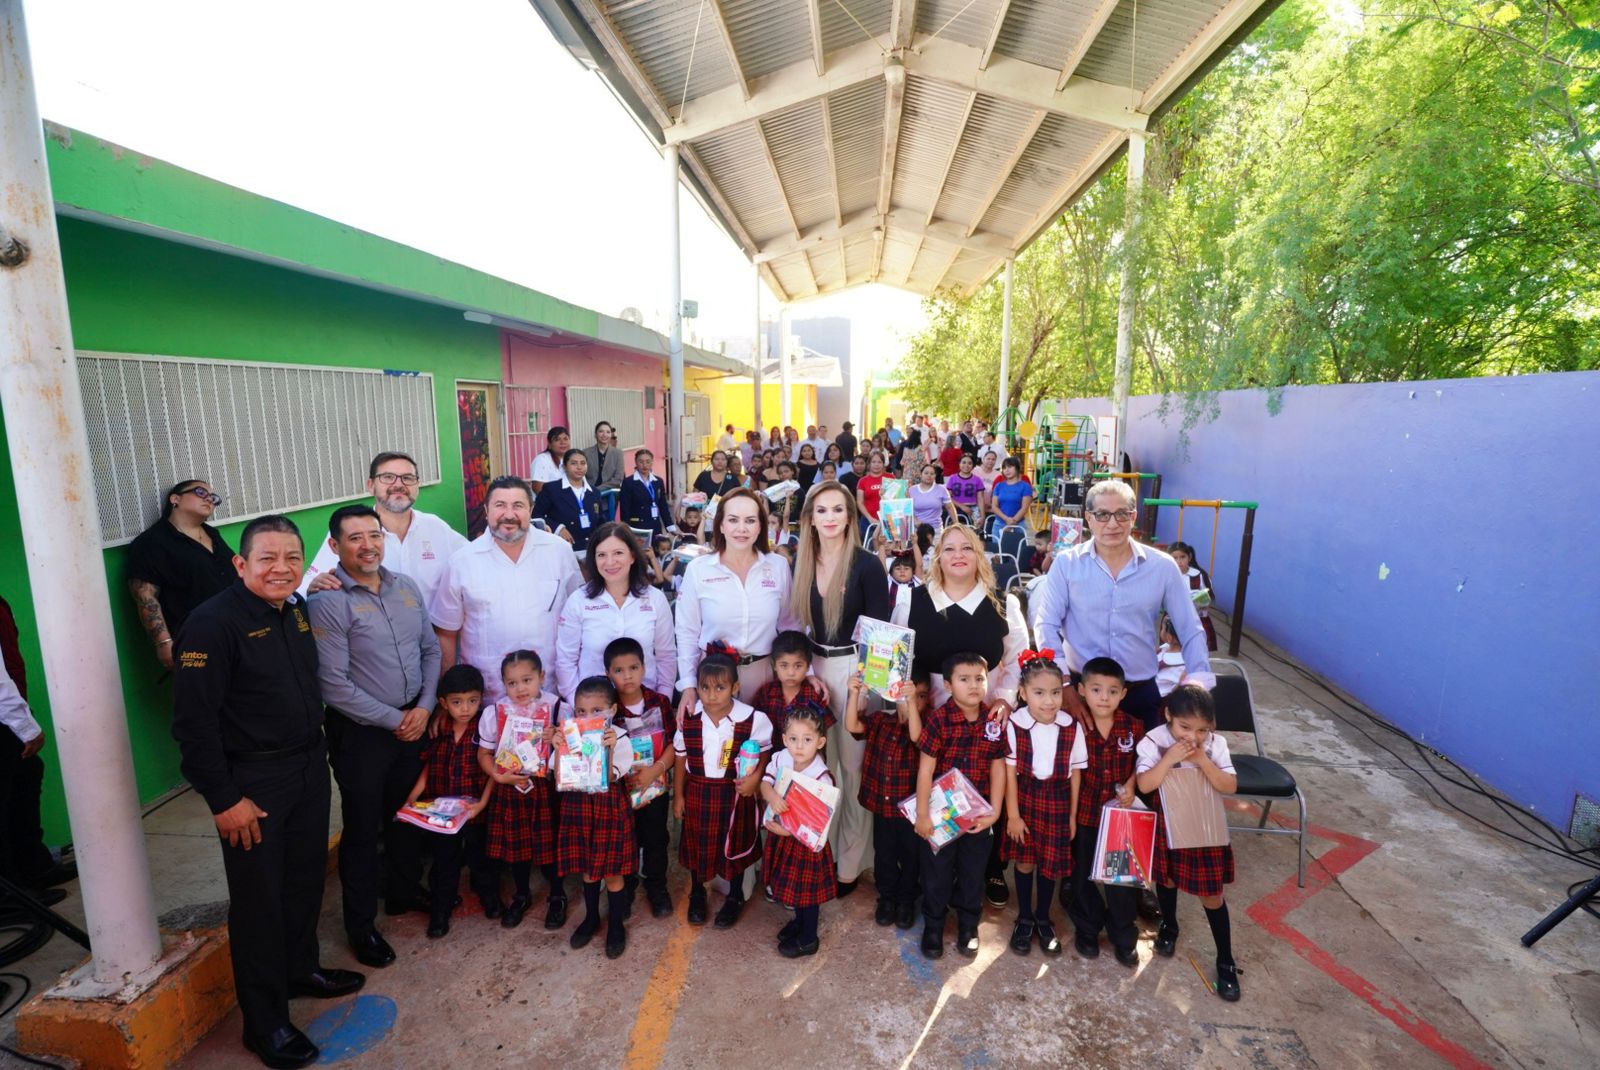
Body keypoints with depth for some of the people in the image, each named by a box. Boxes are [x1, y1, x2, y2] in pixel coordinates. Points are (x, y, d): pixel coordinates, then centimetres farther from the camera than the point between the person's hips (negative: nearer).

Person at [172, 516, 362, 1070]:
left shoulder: (297, 609, 3)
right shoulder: (213, 622, -18)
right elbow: (194, 722, -18)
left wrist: (317, 753, 14)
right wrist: (224, 800, -16)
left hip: (309, 768, 7)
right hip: (252, 783, -6)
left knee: (306, 876, 20)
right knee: (258, 899, 7)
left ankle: (301, 968, 42)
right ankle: (265, 1024, 24)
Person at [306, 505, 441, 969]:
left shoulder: (406, 587, 2)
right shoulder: (327, 602, -16)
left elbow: (431, 650, 7)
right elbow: (334, 685, -18)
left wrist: (424, 708, -4)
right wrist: (393, 720, -14)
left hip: (413, 722, 6)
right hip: (360, 732, -5)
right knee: (363, 828, 10)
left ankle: (404, 891, 44)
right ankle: (361, 925, 30)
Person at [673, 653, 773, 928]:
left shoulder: (753, 719, -20)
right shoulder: (687, 718, -12)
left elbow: (764, 754, -5)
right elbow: (681, 759, 0)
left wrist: (755, 777, -21)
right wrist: (678, 795, 6)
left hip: (735, 794, -1)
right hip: (698, 792, 2)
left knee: (735, 846, 17)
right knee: (697, 844, 20)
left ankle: (734, 898, 44)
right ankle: (697, 894, 47)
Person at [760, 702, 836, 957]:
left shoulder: (821, 778, -28)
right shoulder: (780, 758, -14)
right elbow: (765, 783, -11)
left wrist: (789, 830, -29)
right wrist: (772, 796, -33)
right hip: (781, 832, 6)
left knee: (806, 888, 13)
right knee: (790, 882, 26)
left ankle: (808, 939, 36)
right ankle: (800, 921, 52)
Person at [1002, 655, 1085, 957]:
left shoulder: (1071, 727, -10)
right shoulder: (1014, 725, -16)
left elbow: (1076, 773, 0)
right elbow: (1010, 772, -9)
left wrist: (1073, 815, 4)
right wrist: (1012, 815, -7)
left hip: (1057, 804, 2)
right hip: (1024, 800, -1)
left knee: (1050, 863, 15)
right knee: (1024, 861, 12)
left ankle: (1043, 918, 38)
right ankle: (1024, 918, 34)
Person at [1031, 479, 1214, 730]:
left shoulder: (1162, 566, -1)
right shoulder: (1066, 563, -6)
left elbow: (1191, 630, 4)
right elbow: (1046, 625, -7)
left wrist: (1198, 682, -9)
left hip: (1141, 692, 1)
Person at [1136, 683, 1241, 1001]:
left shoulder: (1215, 744, -15)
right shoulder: (1154, 741, -20)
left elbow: (1230, 787, -17)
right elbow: (1144, 785, -26)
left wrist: (1203, 760, -29)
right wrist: (1169, 758, -35)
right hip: (1166, 825, 0)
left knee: (1212, 895, 8)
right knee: (1167, 879, 22)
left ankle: (1226, 961, 26)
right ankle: (1169, 926, 49)